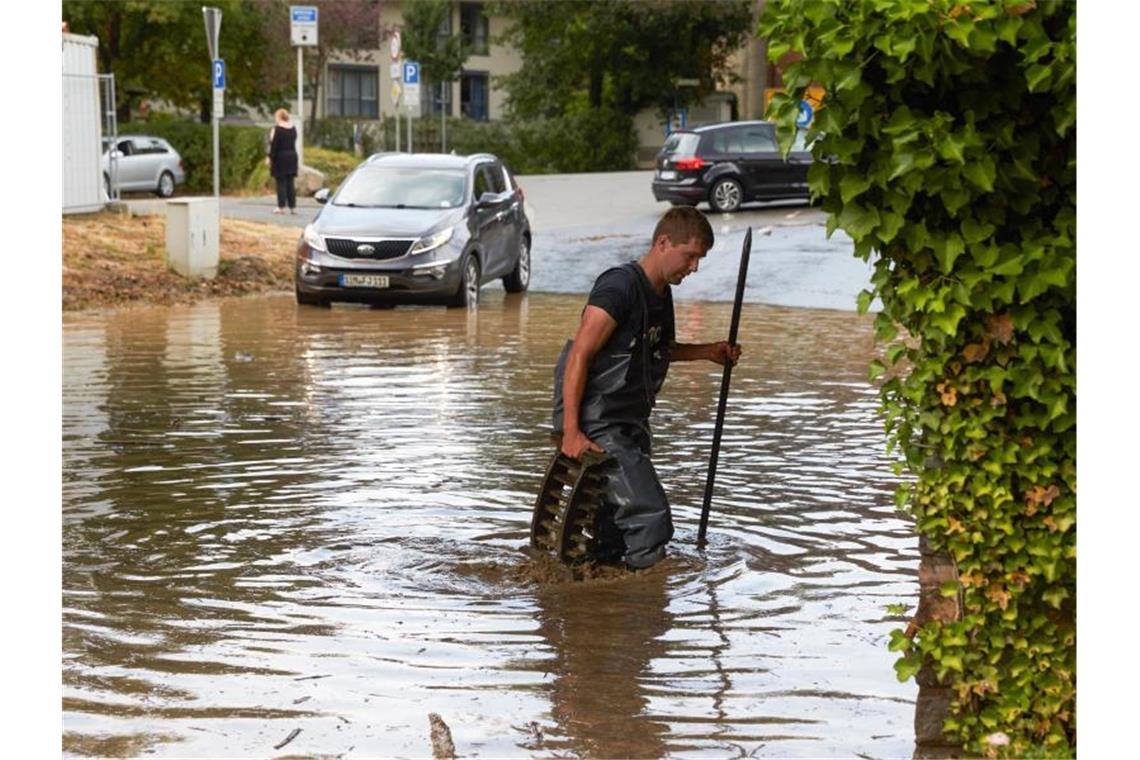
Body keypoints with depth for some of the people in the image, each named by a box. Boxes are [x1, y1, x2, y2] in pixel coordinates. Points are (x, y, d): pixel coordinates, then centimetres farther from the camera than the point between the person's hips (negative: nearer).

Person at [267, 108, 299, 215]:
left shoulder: (277, 129, -13)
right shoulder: (293, 128, 7)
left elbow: (274, 144, -15)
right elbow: (293, 143, 11)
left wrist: (271, 158, -10)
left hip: (280, 157, -6)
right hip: (292, 156, 6)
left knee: (281, 183, -1)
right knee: (290, 182, 9)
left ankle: (281, 206, -1)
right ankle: (292, 207, 8)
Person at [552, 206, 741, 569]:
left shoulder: (661, 293, 12)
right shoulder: (619, 287, -17)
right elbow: (579, 356, -20)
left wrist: (708, 351, 16)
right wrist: (571, 433, -24)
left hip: (630, 424, 10)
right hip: (597, 425, -10)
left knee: (618, 534, 12)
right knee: (649, 517, -15)